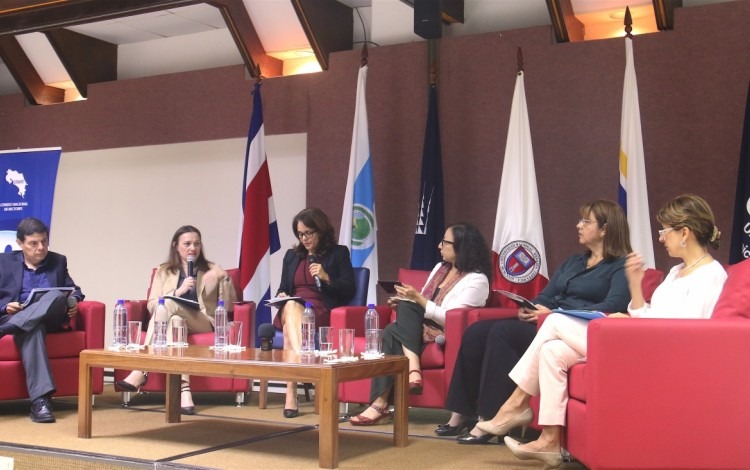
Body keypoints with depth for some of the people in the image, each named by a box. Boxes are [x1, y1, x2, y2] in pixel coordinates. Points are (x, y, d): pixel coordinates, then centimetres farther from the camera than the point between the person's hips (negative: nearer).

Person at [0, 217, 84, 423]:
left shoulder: (58, 261, 19)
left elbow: (74, 290, 20)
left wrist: (73, 301, -4)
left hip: (50, 319, 2)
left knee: (56, 296, -34)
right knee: (32, 329, -40)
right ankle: (40, 399, -51)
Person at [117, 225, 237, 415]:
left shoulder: (212, 270, 16)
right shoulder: (163, 271, 18)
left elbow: (228, 307, 8)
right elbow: (151, 306, 5)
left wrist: (225, 279, -7)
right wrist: (178, 292, -11)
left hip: (203, 324, -1)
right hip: (173, 321, 1)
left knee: (169, 305, -32)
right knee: (176, 320, -37)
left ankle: (142, 370, -40)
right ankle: (184, 389, -50)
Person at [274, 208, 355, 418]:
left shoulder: (338, 253, 11)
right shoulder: (291, 255, 25)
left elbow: (350, 290, 3)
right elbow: (282, 288, 25)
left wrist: (326, 277, -12)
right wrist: (281, 296, 1)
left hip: (320, 312, -3)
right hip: (290, 310, 3)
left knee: (292, 322, -37)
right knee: (291, 306, -37)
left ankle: (291, 392, -48)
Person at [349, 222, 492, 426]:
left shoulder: (476, 279, -6)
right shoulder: (440, 268, 19)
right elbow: (421, 304, 21)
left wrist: (418, 299, -17)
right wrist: (405, 301, 0)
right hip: (421, 328, 6)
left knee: (406, 307, -27)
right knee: (391, 332, -25)